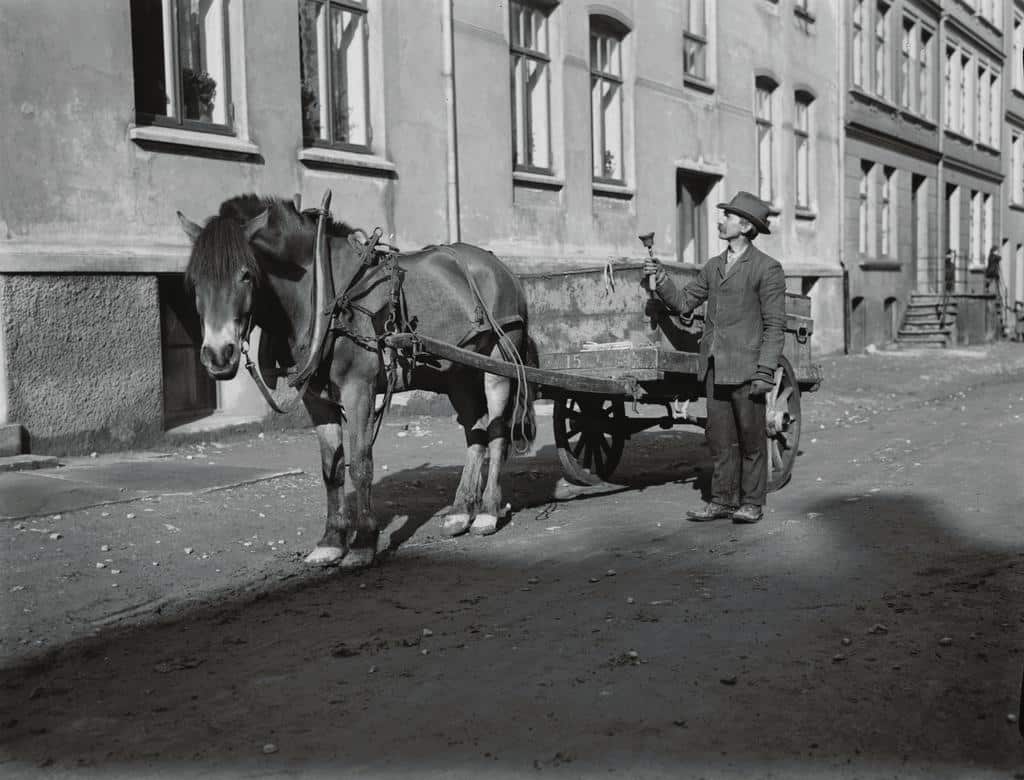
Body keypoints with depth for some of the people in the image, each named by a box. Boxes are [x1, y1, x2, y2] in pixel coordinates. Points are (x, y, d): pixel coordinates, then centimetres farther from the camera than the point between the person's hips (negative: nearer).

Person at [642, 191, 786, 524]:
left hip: (746, 368, -6)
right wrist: (661, 280, -1)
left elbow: (774, 325, -8)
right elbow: (683, 302, 15)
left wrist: (765, 371, -14)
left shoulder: (767, 268, -5)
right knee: (721, 439, 10)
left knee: (751, 438, 4)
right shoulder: (712, 267, 14)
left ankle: (752, 503, 14)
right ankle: (723, 500, 18)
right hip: (714, 368, 6)